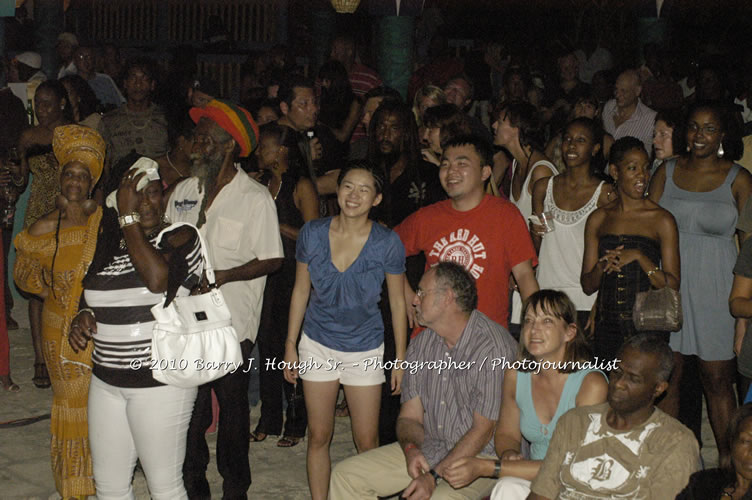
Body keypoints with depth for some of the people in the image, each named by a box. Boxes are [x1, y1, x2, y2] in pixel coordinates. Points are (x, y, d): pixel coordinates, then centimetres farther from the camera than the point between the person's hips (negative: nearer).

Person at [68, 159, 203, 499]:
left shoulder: (181, 238, -9)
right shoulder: (108, 245, 9)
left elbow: (159, 280, -30)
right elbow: (90, 296, 25)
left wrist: (129, 218, -21)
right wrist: (83, 317, 1)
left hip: (161, 380, -6)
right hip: (106, 381, 6)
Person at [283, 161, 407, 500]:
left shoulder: (387, 243, -13)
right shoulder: (312, 234, -8)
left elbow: (397, 302, -3)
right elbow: (301, 290, 3)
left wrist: (401, 358, -1)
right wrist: (291, 344, 5)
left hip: (365, 349, -1)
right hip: (318, 345, 2)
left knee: (367, 441, 3)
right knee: (318, 436, 9)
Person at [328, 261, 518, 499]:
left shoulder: (493, 347, -18)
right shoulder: (421, 345, 6)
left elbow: (483, 430, -19)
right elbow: (409, 417, 8)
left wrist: (435, 476, -23)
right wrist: (411, 449, -15)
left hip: (480, 456, -7)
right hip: (428, 448, 7)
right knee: (346, 475, -3)